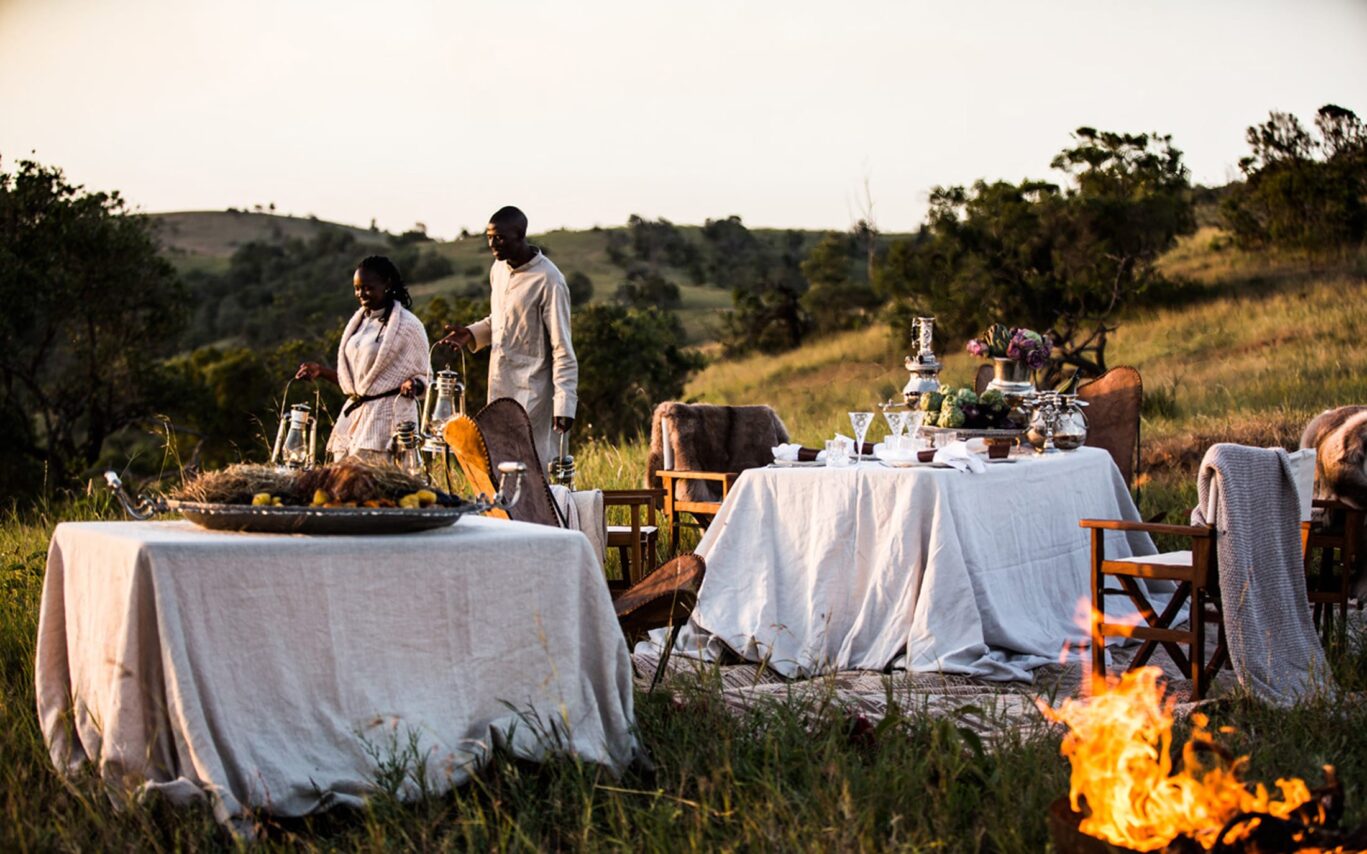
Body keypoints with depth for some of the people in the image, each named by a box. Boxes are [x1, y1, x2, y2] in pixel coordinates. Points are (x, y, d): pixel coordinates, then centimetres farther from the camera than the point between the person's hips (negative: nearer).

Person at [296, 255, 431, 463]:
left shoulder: (407, 325, -4)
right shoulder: (359, 322, 17)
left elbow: (423, 376, -1)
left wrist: (412, 385, -22)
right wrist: (321, 371, 13)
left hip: (387, 418, -7)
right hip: (353, 415, 7)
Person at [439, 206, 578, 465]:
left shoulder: (548, 281, -15)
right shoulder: (499, 269, 9)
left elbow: (562, 348, -14)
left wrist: (564, 403, -19)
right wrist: (471, 334, 5)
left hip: (530, 392, -8)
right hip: (499, 388, 8)